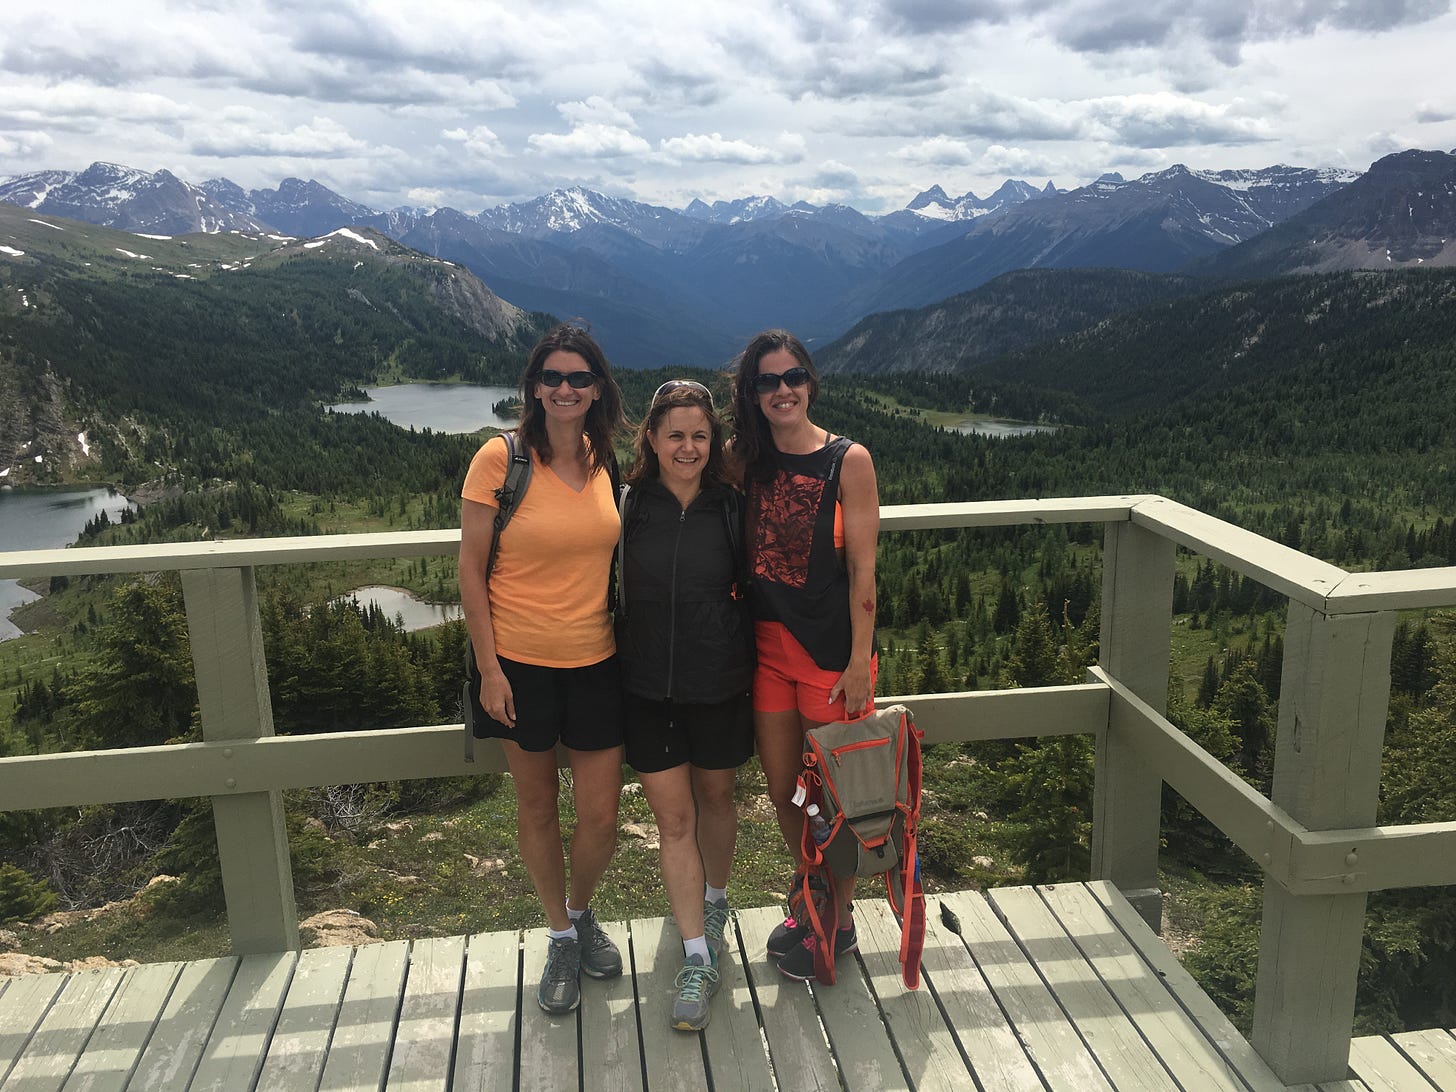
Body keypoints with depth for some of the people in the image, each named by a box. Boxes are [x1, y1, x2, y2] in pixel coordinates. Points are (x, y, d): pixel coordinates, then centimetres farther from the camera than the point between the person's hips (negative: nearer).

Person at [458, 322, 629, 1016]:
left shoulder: (606, 463, 3)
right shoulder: (500, 458, -10)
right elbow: (470, 570, -8)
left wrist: (631, 646, 11)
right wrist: (488, 665, -10)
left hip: (595, 661, 3)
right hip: (520, 662, -3)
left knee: (601, 819, 6)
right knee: (537, 808, 12)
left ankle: (580, 910, 37)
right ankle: (561, 938, 35)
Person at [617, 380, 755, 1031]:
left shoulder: (731, 508, -4)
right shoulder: (631, 506, -5)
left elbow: (752, 589, 5)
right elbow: (614, 592, 4)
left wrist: (750, 664, 4)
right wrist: (617, 657, 3)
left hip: (719, 684, 0)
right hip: (647, 686, 0)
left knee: (715, 798, 18)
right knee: (673, 817, 3)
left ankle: (715, 902, 45)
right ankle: (698, 958, 13)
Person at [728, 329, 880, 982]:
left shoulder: (848, 460, -8)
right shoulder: (748, 463, 5)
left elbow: (862, 570, -10)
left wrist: (859, 663, -12)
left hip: (831, 649, -4)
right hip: (768, 646, 5)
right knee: (782, 792, 14)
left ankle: (837, 925, 29)